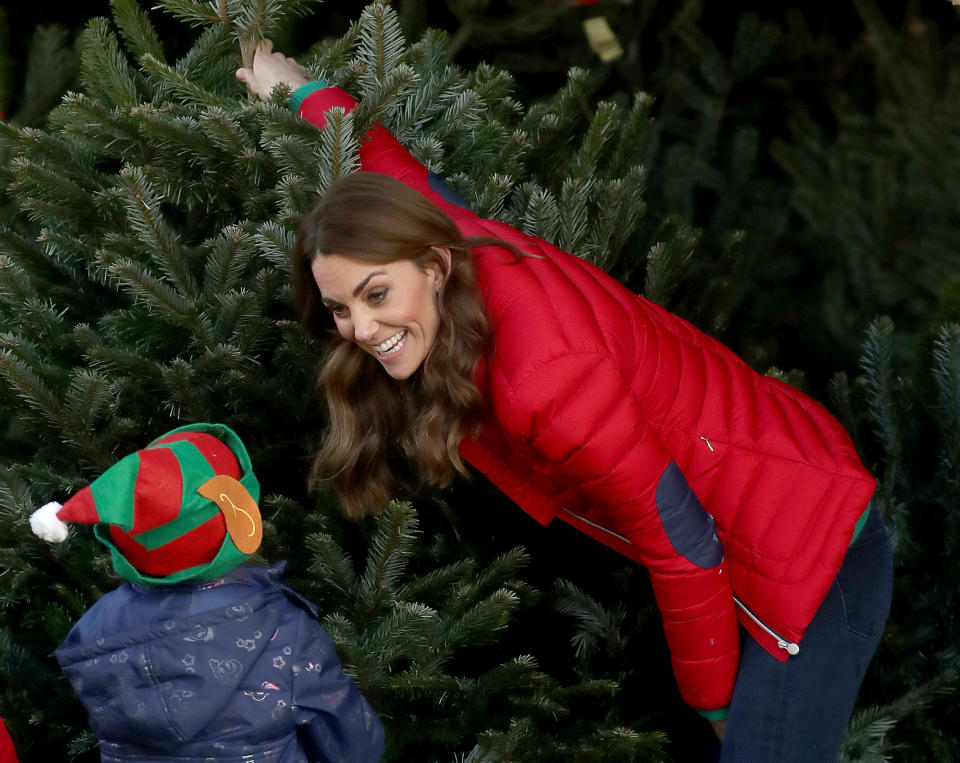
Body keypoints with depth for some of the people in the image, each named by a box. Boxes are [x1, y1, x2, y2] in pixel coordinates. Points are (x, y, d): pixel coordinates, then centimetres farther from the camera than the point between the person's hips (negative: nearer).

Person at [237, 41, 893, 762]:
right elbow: (399, 171, 18)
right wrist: (305, 94, 35)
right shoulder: (461, 242, -6)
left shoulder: (539, 380, -30)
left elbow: (683, 545, -22)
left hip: (810, 555, -9)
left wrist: (714, 701, -8)